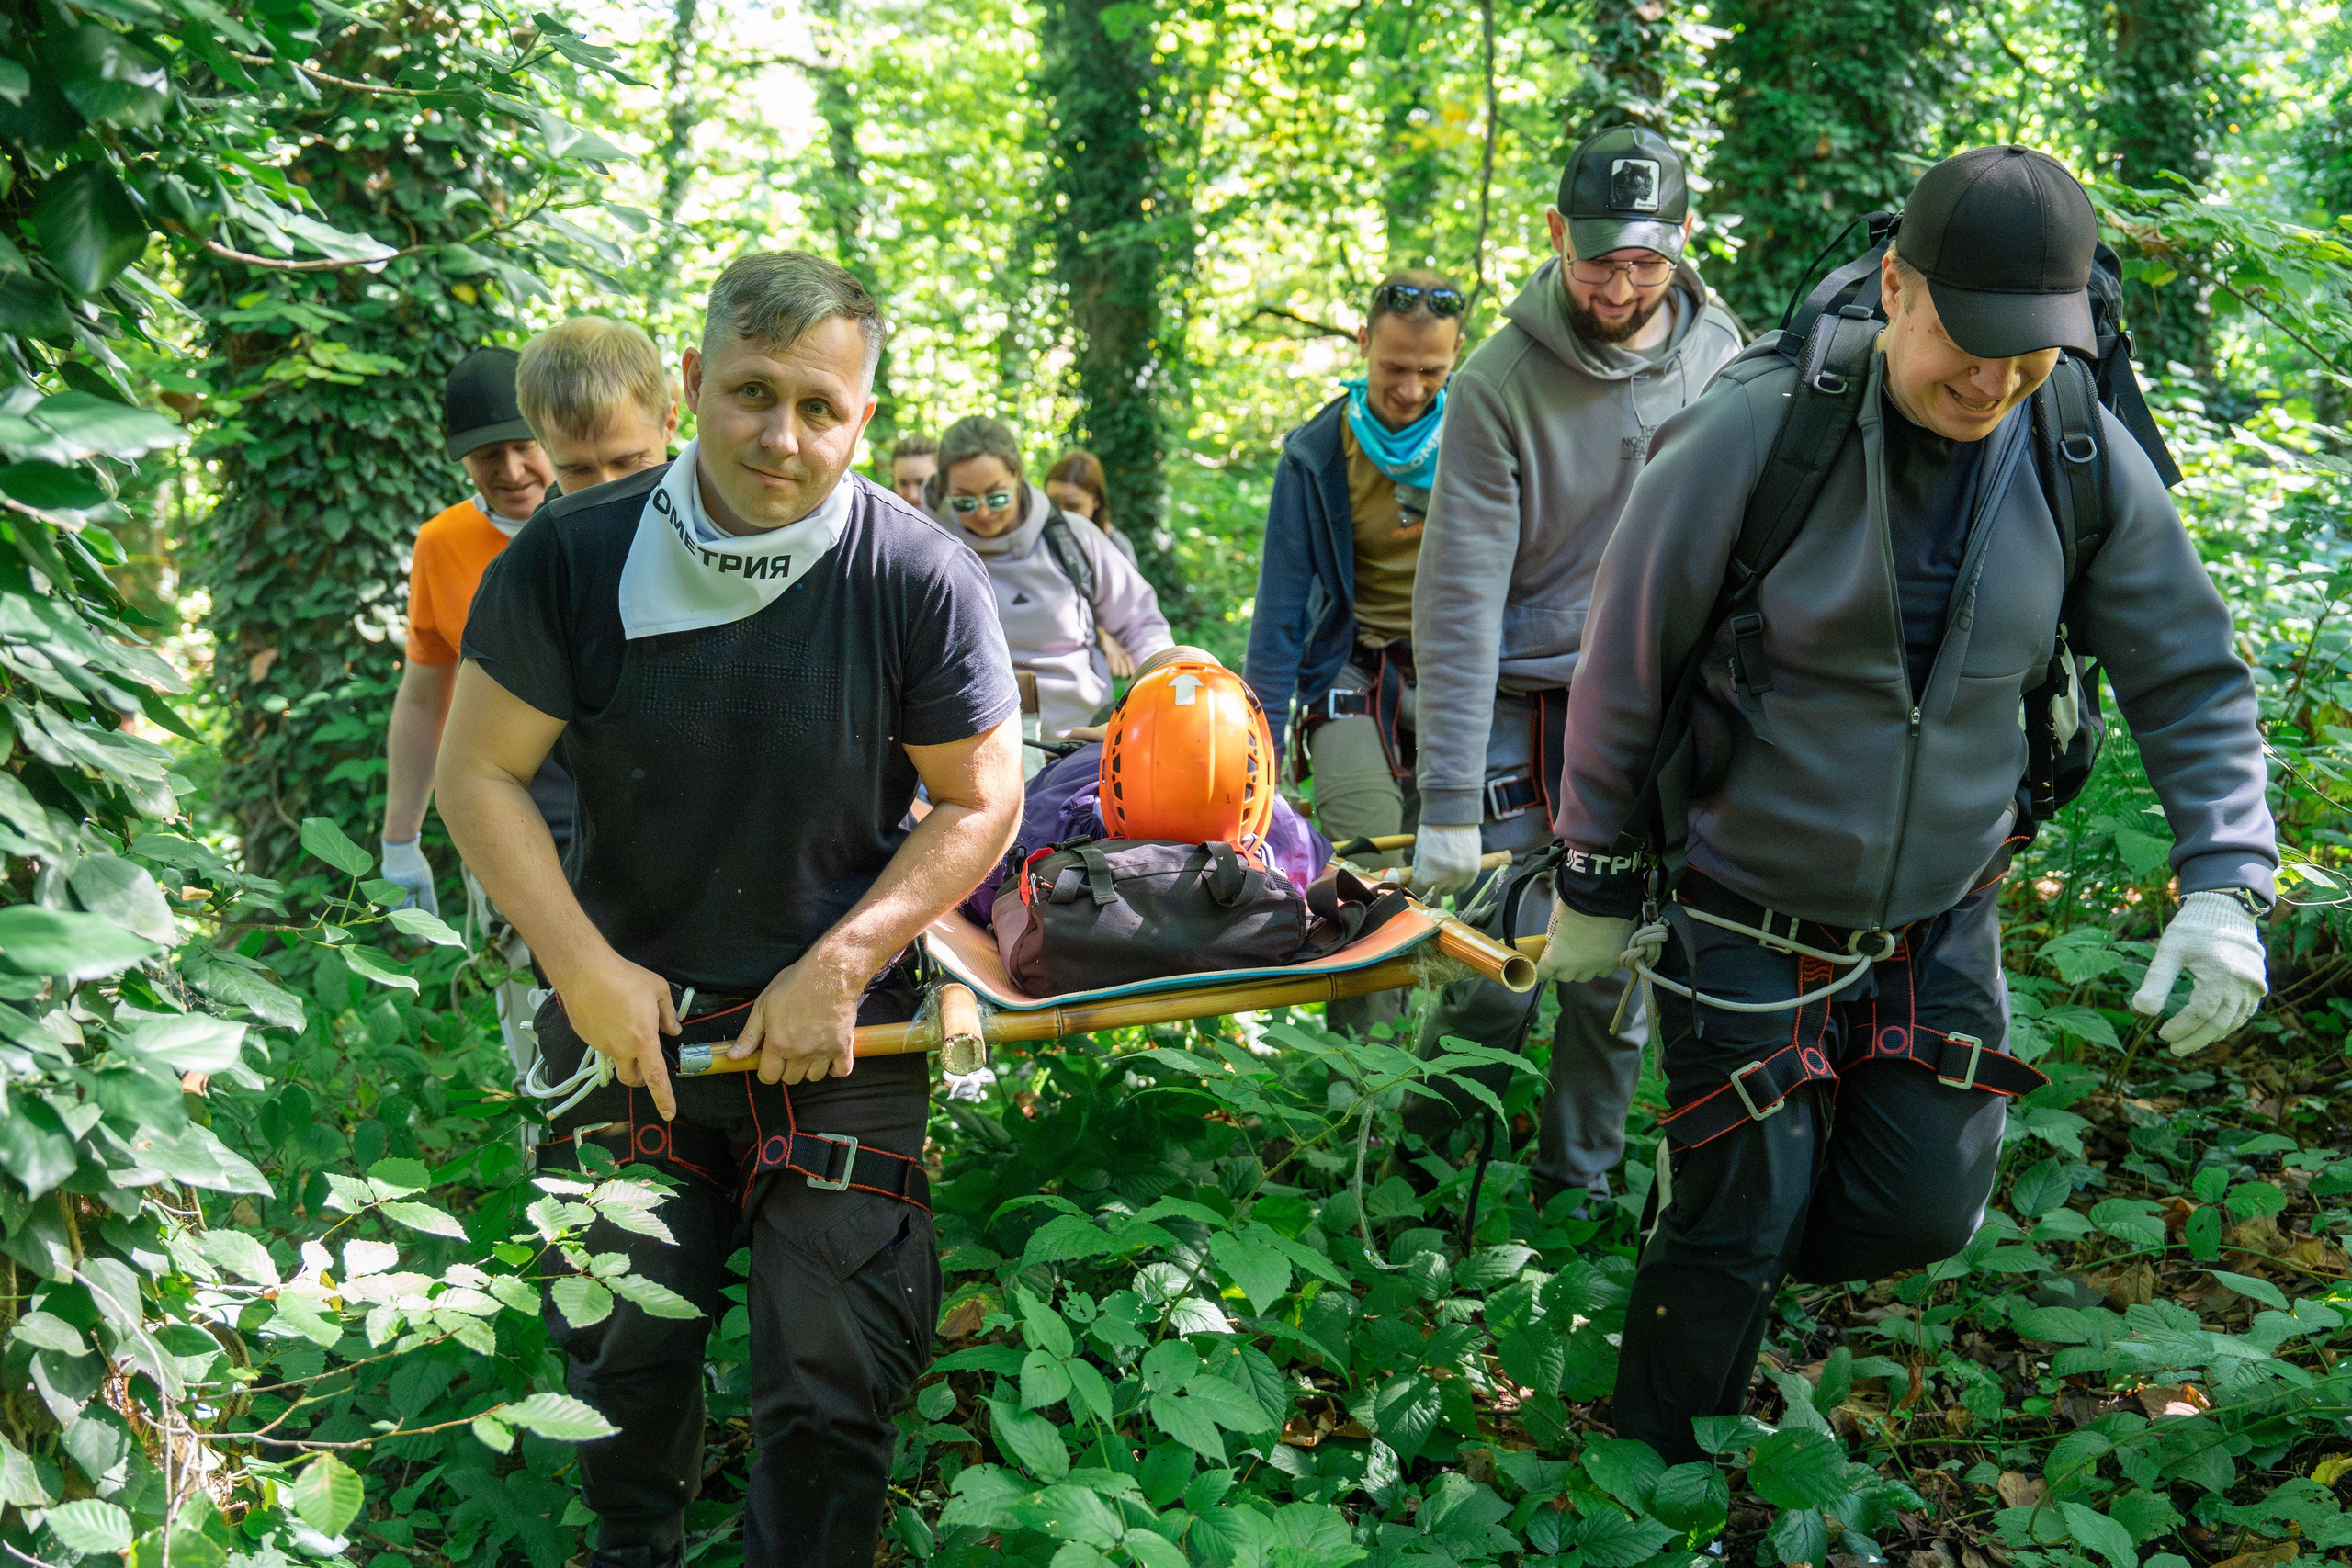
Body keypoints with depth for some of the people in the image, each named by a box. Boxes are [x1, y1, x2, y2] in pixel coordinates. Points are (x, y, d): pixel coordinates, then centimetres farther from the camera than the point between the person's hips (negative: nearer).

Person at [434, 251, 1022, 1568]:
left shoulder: (922, 580, -16)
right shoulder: (575, 557, -13)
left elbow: (980, 804, -7)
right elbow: (481, 773, -5)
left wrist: (837, 971, -13)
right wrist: (585, 971, -11)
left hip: (840, 1023, -1)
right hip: (626, 1012, 2)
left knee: (832, 1383, 3)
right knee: (623, 1350, 17)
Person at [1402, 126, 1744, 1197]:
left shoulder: (1720, 358, -1)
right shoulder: (1499, 383, -12)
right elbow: (1460, 597, -14)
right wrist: (1448, 800, -19)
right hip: (1524, 705, -3)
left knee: (1620, 973, 6)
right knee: (1498, 969, -4)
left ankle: (1577, 1186, 25)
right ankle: (1418, 1171, 19)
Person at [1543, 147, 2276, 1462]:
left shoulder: (2088, 462, -10)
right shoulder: (1754, 436, -22)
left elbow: (2192, 681, 1)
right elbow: (1625, 672, -11)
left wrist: (2226, 885, -12)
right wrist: (1597, 881, -3)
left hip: (1944, 925, 4)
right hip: (1747, 922, -4)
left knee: (1926, 1210, 7)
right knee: (1734, 1234, 2)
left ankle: (1721, 1250, 39)